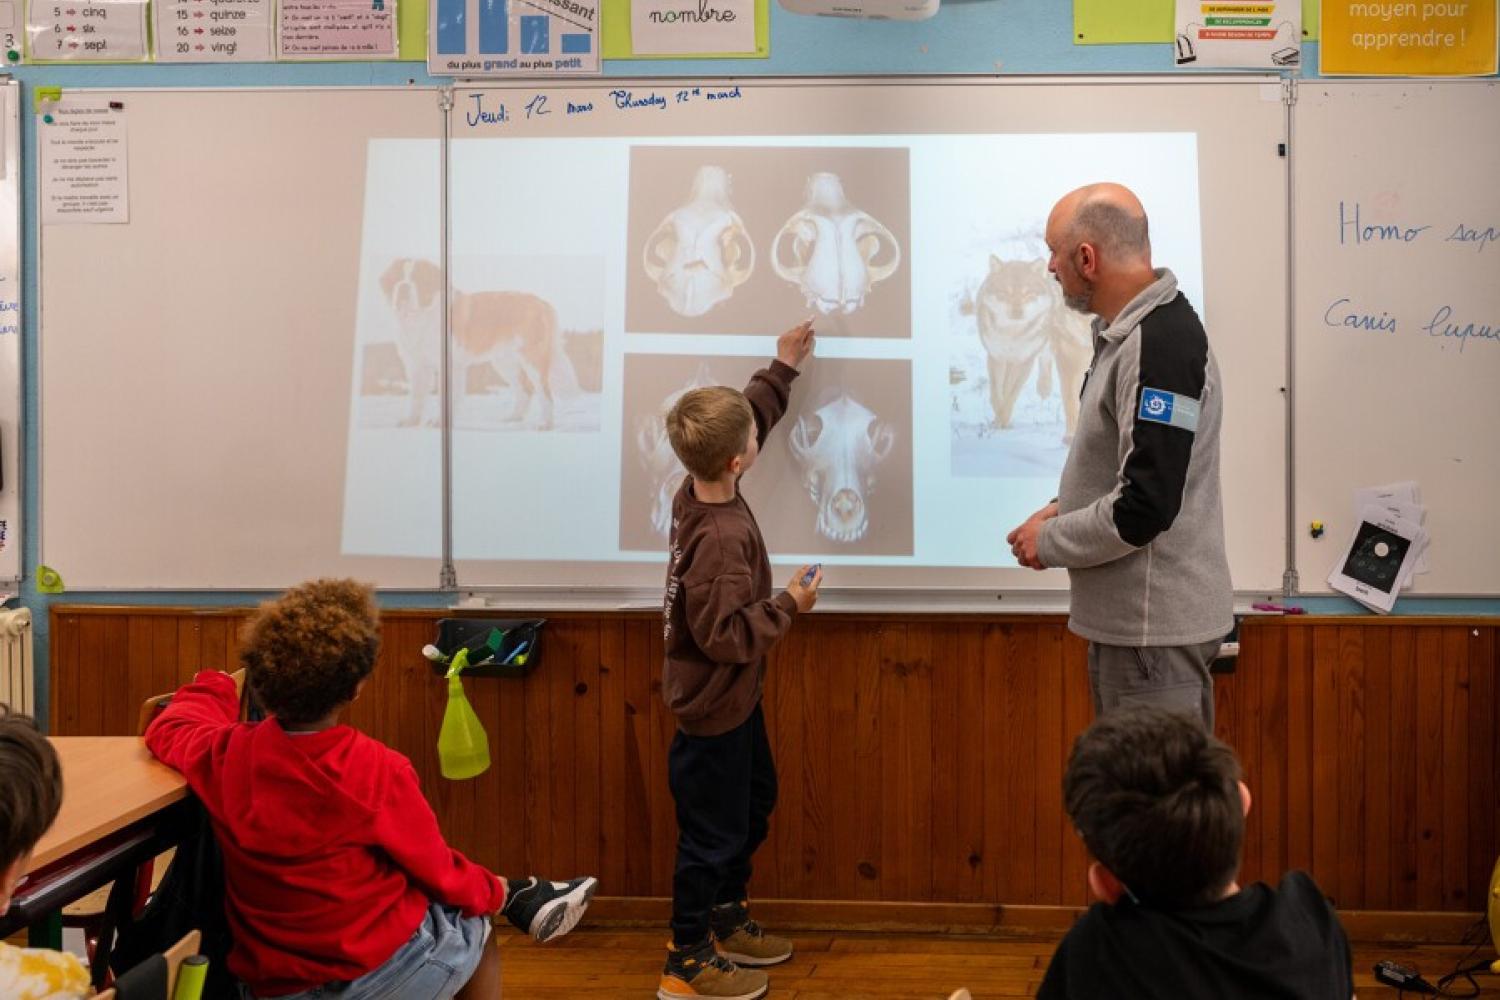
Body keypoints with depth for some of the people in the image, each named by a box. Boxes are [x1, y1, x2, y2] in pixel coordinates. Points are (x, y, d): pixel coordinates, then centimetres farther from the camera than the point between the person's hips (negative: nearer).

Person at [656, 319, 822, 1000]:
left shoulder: (697, 492, -6)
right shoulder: (722, 540, -32)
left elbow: (747, 416, 11)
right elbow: (726, 635, -30)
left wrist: (784, 368, 15)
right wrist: (789, 605, -22)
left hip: (733, 700, 10)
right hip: (713, 713, -10)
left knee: (754, 805, 25)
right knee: (713, 834, 6)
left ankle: (725, 921, 42)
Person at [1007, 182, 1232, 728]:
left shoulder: (1159, 343, -21)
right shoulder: (1127, 333, 11)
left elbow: (1145, 506, -25)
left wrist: (1048, 541, -12)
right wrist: (1062, 510, 7)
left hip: (1155, 622, -10)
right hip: (1129, 616, 10)